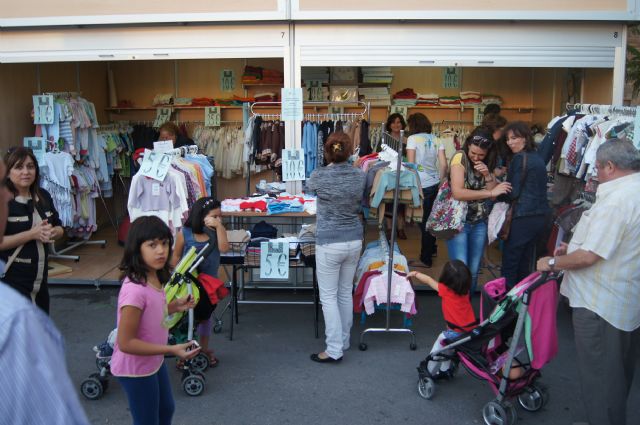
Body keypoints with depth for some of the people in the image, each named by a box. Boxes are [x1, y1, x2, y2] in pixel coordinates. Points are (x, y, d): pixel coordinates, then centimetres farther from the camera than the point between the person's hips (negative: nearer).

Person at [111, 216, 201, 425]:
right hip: (136, 368, -9)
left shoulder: (154, 277, -6)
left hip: (154, 362, 9)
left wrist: (174, 306, -5)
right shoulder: (135, 290, -33)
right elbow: (126, 342, -29)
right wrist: (171, 350, -29)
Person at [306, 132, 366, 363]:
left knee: (328, 296, 4)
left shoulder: (320, 175, -15)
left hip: (329, 243, -5)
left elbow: (309, 187, 11)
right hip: (354, 241, 5)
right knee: (346, 293, 17)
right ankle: (343, 341, 29)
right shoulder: (359, 175, -3)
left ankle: (334, 350, 5)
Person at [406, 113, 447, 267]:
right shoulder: (436, 140, 9)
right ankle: (431, 248, 32)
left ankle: (426, 258, 11)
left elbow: (410, 164, -8)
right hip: (436, 184, 5)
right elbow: (443, 165, 6)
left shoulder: (413, 139, -4)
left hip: (422, 185, -5)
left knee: (424, 221, 3)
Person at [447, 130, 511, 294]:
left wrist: (488, 175, -12)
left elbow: (493, 195, 3)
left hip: (480, 222, 5)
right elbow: (457, 193, -21)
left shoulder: (488, 164, 8)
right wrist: (490, 192, -20)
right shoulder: (460, 158, -9)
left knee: (473, 271, 7)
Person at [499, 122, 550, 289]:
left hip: (524, 217, -8)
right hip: (541, 216, 9)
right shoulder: (537, 158, 14)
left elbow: (513, 193, -12)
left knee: (509, 260, -2)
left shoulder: (519, 158, -11)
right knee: (525, 262, 15)